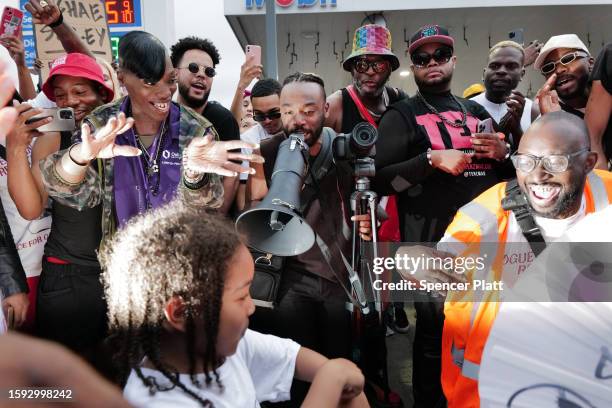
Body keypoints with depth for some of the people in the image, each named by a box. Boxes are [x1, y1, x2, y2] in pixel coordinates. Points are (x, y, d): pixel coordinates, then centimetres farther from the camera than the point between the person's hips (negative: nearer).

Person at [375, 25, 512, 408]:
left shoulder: (476, 111, 18)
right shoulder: (402, 115, 2)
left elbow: (513, 171, 24)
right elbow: (382, 179, -8)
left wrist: (504, 152, 2)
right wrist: (431, 159, -19)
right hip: (433, 243, -5)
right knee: (435, 333, 0)